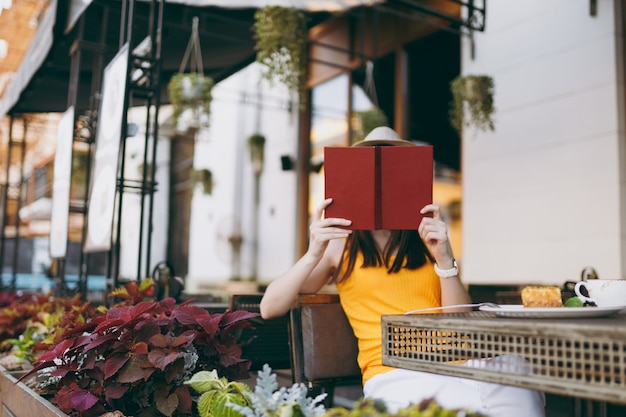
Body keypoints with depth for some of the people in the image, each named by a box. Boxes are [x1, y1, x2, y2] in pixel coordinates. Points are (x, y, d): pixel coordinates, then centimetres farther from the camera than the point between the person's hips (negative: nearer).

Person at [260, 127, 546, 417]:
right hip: (394, 371, -4)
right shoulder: (340, 245, 11)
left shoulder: (428, 243, 18)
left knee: (521, 391, -28)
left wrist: (444, 259, -6)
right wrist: (313, 255, -12)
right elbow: (270, 308, 3)